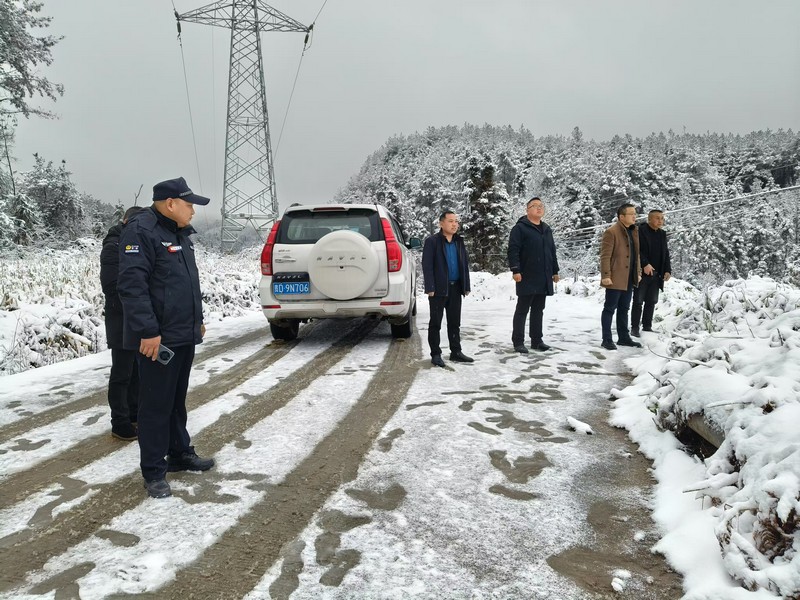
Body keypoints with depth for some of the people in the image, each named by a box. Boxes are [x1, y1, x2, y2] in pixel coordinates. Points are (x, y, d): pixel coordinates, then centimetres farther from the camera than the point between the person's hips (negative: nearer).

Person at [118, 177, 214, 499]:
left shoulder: (180, 233, 16)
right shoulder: (141, 231, -14)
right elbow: (131, 285, -22)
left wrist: (198, 318, 24)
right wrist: (148, 331, -25)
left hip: (184, 335, 9)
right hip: (158, 338, -9)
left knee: (177, 401, 18)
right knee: (156, 405, -1)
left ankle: (180, 454, 30)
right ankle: (154, 472, 9)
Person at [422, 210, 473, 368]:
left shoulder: (459, 242, 12)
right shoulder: (432, 241, -7)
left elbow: (465, 264, 14)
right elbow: (427, 266, -11)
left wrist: (466, 286, 8)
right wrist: (430, 288, -17)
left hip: (455, 288, 6)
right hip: (439, 288, -6)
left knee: (455, 322, 12)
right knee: (435, 323, 2)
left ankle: (456, 352, 20)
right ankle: (435, 354, 9)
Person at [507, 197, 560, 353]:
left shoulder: (547, 229, 19)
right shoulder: (520, 228, -5)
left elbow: (552, 252, 24)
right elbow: (513, 250, -13)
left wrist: (555, 271, 20)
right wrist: (515, 270, -21)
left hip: (543, 279, 7)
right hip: (527, 278, -7)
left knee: (538, 310, 12)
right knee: (522, 310, -1)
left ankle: (536, 340, 19)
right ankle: (518, 342, 4)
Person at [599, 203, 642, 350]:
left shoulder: (633, 231, 14)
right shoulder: (611, 232, -12)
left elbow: (636, 254, 20)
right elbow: (605, 256, -16)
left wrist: (638, 272, 16)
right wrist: (606, 276, -20)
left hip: (629, 279, 8)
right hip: (615, 279, -8)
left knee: (624, 309, 15)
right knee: (610, 309, -1)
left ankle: (624, 337, 23)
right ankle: (607, 339, 4)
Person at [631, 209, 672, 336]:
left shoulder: (662, 234, 14)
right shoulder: (640, 231, -8)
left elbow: (666, 254, 15)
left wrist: (667, 270, 4)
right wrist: (645, 264, -23)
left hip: (656, 274, 6)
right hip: (642, 273, -6)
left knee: (651, 302, 9)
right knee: (638, 301, 1)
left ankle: (647, 326, 17)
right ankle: (634, 328, 7)